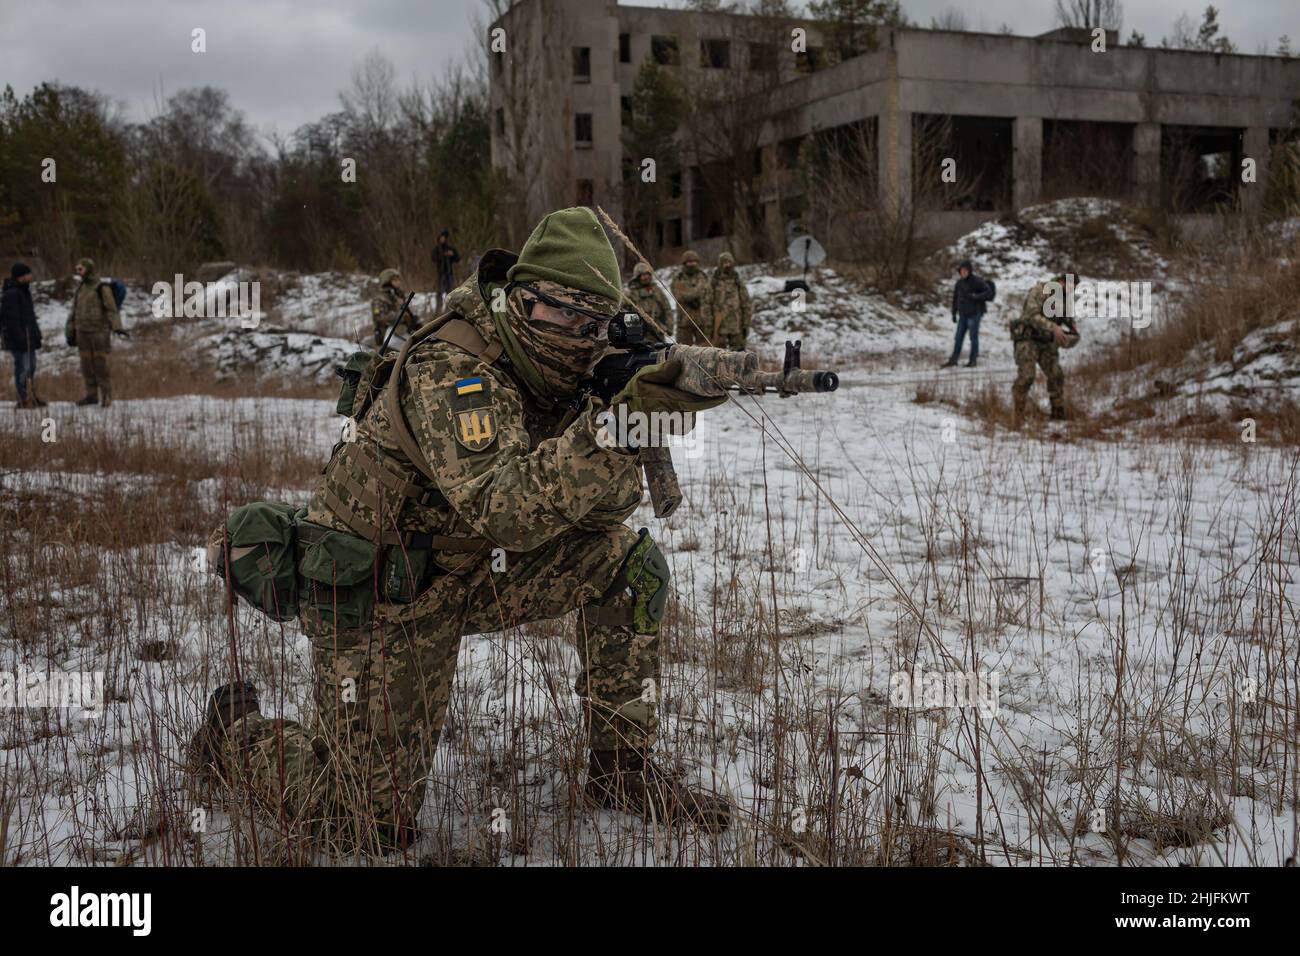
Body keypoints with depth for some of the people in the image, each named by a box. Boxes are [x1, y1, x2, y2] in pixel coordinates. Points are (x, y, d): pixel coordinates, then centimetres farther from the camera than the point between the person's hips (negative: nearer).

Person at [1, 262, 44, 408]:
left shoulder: (23, 291, 16)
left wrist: (35, 334, 20)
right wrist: (20, 338, -23)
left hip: (28, 338, 10)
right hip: (19, 340, -10)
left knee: (31, 367, 16)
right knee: (23, 368, -6)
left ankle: (31, 397, 25)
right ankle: (24, 400, -2)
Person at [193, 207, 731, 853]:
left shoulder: (557, 382, -2)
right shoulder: (448, 370, -26)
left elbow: (595, 510, -7)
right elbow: (501, 512, -39)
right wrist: (604, 432, -47)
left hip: (466, 573, 7)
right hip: (374, 594, -7)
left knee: (629, 563, -10)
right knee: (374, 822, -5)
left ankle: (623, 766, 2)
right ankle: (237, 731, 23)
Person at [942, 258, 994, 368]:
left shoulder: (977, 281, -10)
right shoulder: (959, 283, 7)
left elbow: (989, 293, -12)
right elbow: (955, 298, 15)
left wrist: (975, 297, -22)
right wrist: (954, 313, 13)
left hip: (974, 314, -5)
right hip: (963, 315, 5)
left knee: (973, 337, 1)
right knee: (958, 338, 6)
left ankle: (973, 360, 9)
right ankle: (953, 360, 11)